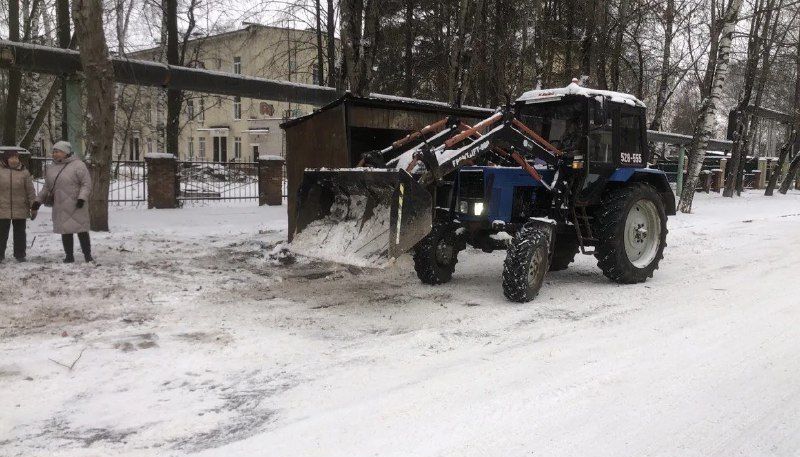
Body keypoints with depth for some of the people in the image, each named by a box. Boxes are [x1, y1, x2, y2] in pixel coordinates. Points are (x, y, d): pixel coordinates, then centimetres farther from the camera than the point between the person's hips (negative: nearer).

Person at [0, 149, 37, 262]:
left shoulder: (24, 172, 4)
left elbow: (30, 191, 5)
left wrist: (33, 206, 2)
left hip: (20, 210, 1)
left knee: (20, 233, 9)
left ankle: (20, 254, 18)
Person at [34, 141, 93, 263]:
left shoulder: (78, 165, -5)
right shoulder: (51, 168, 14)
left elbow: (86, 184, -10)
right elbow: (47, 187, 22)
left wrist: (82, 198, -21)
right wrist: (38, 200, 16)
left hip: (76, 207, -5)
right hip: (60, 207, 6)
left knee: (82, 231, -3)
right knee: (65, 232, 8)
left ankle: (88, 255, 5)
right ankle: (69, 256, 17)